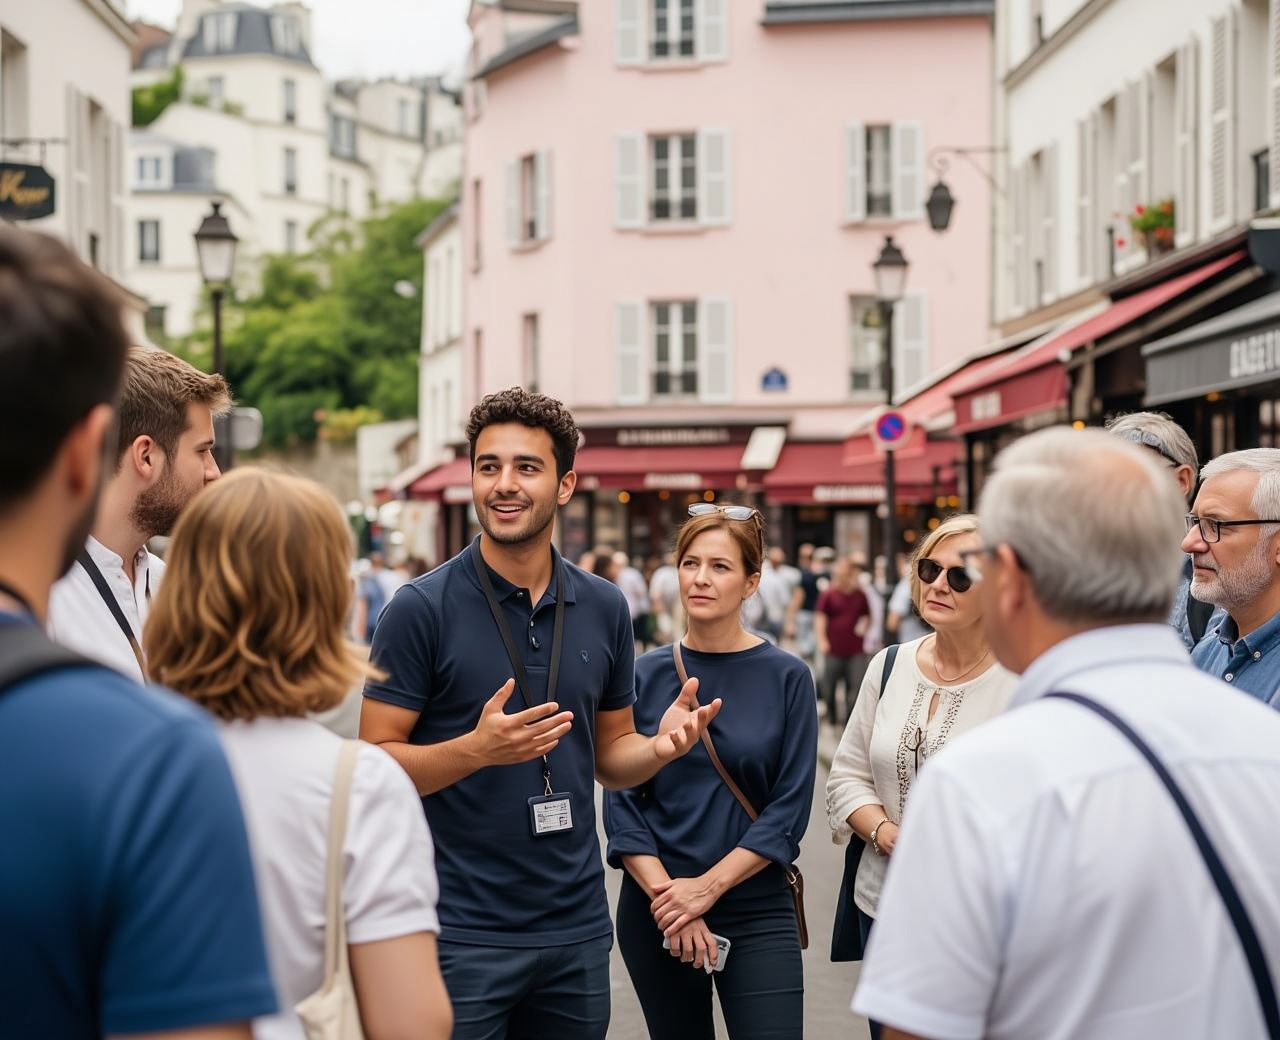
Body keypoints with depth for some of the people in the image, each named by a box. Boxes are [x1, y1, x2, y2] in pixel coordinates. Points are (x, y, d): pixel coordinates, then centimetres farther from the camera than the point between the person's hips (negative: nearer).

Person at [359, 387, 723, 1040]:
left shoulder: (604, 608, 6)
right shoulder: (422, 608, -8)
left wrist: (661, 747, -7)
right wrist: (477, 748, -24)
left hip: (577, 930, 4)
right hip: (461, 934, -4)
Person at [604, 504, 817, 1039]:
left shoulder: (787, 677, -2)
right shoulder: (647, 675, 2)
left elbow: (790, 808, -6)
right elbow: (621, 800, 0)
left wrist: (708, 885, -15)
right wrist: (664, 892, -13)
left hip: (756, 911, -1)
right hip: (656, 912, 2)